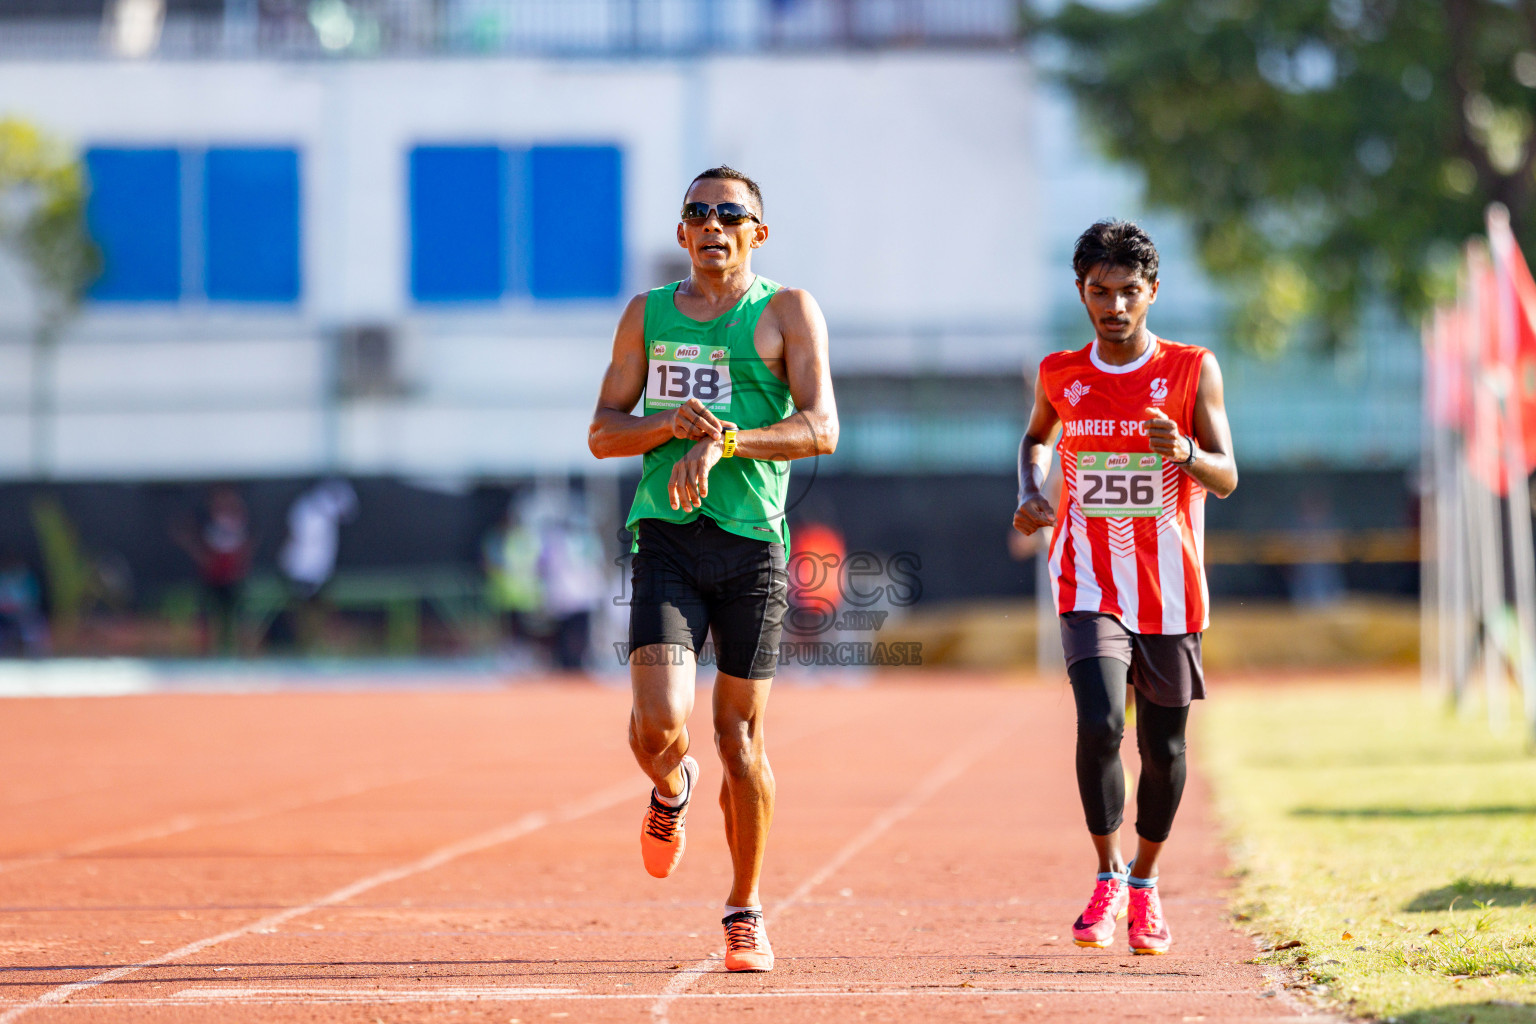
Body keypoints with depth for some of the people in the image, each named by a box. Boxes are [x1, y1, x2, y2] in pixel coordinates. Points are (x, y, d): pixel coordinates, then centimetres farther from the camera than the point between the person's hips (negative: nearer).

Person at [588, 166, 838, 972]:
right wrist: (670, 425, -8)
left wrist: (722, 439, -22)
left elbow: (820, 428, -8)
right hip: (666, 539, 1)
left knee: (739, 736, 3)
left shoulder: (786, 313, 3)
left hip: (751, 542, -1)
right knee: (658, 723, -15)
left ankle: (745, 911, 19)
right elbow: (602, 434, 12)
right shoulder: (647, 315, 13)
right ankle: (671, 791, 23)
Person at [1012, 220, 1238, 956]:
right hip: (1090, 586, 0)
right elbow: (1037, 437, 25)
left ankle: (1145, 880, 32)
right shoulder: (1060, 376, 4)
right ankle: (1107, 877, -2)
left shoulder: (1192, 370, -3)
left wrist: (1183, 452, -28)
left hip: (1170, 590, 0)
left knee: (1163, 748, 9)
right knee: (1099, 723, -20)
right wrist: (1030, 495, 6)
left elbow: (1226, 479, -7)